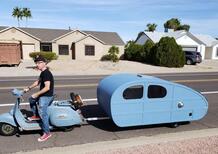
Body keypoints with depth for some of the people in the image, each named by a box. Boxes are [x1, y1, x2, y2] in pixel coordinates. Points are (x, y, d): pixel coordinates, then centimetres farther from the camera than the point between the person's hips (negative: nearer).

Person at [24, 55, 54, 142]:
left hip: (46, 96, -11)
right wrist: (28, 88, 21)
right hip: (43, 95, 11)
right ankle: (36, 116, 40)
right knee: (31, 99, 29)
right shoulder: (43, 72, 10)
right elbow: (37, 82, 23)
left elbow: (47, 88, -27)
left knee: (42, 114, -10)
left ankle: (47, 133, 0)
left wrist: (36, 94, -19)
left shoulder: (46, 73, -22)